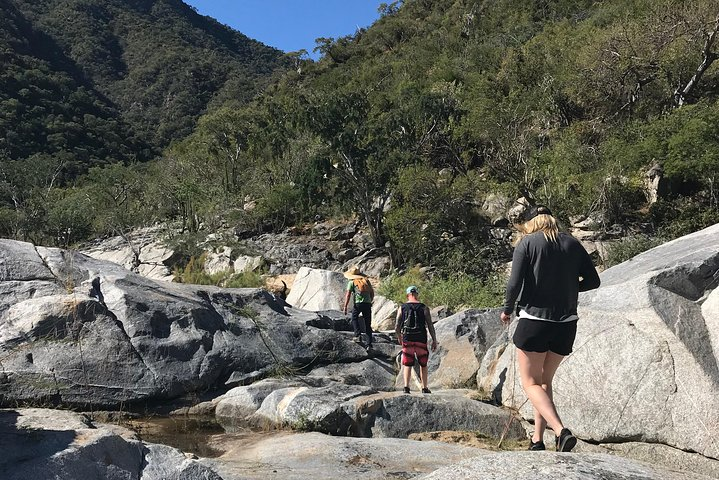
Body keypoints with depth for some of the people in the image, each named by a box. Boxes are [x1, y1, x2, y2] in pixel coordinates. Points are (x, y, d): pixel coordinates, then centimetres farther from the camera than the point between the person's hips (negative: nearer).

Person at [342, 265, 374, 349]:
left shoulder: (352, 282, 5)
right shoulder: (366, 280, 17)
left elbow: (348, 295, -2)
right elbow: (372, 293, 19)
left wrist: (345, 306, -2)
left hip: (358, 303, -4)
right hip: (368, 303, 4)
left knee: (354, 318, 20)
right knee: (368, 324, 9)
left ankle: (358, 336, 4)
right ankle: (369, 344, 6)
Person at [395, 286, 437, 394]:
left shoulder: (402, 308, 1)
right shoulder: (424, 307, -2)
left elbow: (397, 327, 0)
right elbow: (430, 325, -5)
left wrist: (399, 337, 18)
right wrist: (434, 340, 2)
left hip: (407, 340, 0)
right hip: (421, 340, 0)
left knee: (407, 365, 9)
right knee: (423, 365, 15)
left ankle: (406, 387, -2)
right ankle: (424, 388, 19)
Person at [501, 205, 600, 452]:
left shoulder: (527, 243, -3)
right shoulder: (572, 244, 9)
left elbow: (515, 283, -12)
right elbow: (593, 281, 10)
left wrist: (507, 310, 4)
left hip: (534, 319, -5)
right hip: (566, 323, 5)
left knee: (531, 383, 3)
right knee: (545, 381, 18)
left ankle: (561, 431, -16)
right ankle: (537, 439, 17)